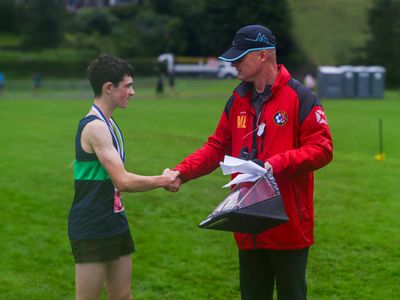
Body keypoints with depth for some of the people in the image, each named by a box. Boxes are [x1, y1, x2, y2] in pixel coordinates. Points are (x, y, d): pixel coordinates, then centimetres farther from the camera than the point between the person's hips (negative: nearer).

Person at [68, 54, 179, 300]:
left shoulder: (109, 125, 13)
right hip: (91, 228, -9)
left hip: (114, 222, 9)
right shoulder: (95, 126, -18)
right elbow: (123, 181, -22)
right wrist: (163, 181, -9)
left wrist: (162, 180, 2)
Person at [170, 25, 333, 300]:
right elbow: (217, 147, 12)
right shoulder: (238, 100, 9)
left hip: (289, 225, -6)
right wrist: (183, 172, -2)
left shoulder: (299, 97, -10)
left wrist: (279, 164, -26)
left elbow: (322, 149, -14)